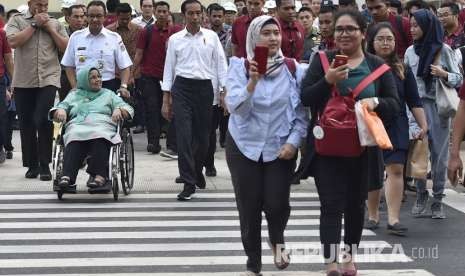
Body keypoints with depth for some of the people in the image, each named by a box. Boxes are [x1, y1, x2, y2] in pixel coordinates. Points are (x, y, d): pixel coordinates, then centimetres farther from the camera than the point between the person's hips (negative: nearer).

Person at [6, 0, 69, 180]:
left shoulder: (55, 24, 12)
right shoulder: (17, 20, 7)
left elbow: (66, 48, 5)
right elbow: (13, 42, -9)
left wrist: (50, 28, -2)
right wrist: (35, 25, -5)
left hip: (48, 79, -1)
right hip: (23, 82, 1)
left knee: (42, 121, -13)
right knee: (26, 124, 6)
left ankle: (45, 165, -3)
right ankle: (32, 165, 18)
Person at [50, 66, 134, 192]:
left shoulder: (108, 94, 30)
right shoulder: (74, 95, 33)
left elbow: (128, 110, 21)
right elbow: (61, 106, 22)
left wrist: (119, 110, -1)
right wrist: (60, 111, -2)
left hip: (102, 126, 0)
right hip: (77, 126, 0)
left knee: (99, 136, -39)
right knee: (74, 139, -37)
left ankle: (99, 176, -52)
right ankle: (67, 177, -54)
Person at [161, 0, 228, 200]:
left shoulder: (211, 37, 4)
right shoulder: (175, 39, 4)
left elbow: (220, 64, 4)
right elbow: (169, 68, 7)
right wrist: (166, 100, 5)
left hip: (205, 88, 1)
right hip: (182, 88, -1)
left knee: (202, 135, 10)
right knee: (184, 136, -8)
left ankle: (197, 170, 37)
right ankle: (189, 183, -4)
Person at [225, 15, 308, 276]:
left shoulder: (293, 69, -3)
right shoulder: (240, 67, -7)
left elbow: (302, 112, 0)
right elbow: (236, 108, -17)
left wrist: (293, 142, -11)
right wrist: (253, 81, -29)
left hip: (280, 148, 0)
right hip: (245, 147, 0)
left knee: (277, 204, -9)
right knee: (249, 209, 4)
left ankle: (278, 241, 27)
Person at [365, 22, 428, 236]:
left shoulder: (403, 70, 7)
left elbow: (414, 102, 8)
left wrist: (423, 125, 2)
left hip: (396, 127, 1)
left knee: (395, 169, -8)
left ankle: (393, 219, -10)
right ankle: (373, 216, 19)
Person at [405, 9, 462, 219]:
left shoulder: (444, 50, -2)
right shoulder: (410, 51, 8)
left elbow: (458, 79, 0)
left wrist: (444, 74, -17)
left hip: (438, 107, -2)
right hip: (416, 106, 2)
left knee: (439, 154, 1)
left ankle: (437, 200, 8)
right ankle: (421, 196, 14)